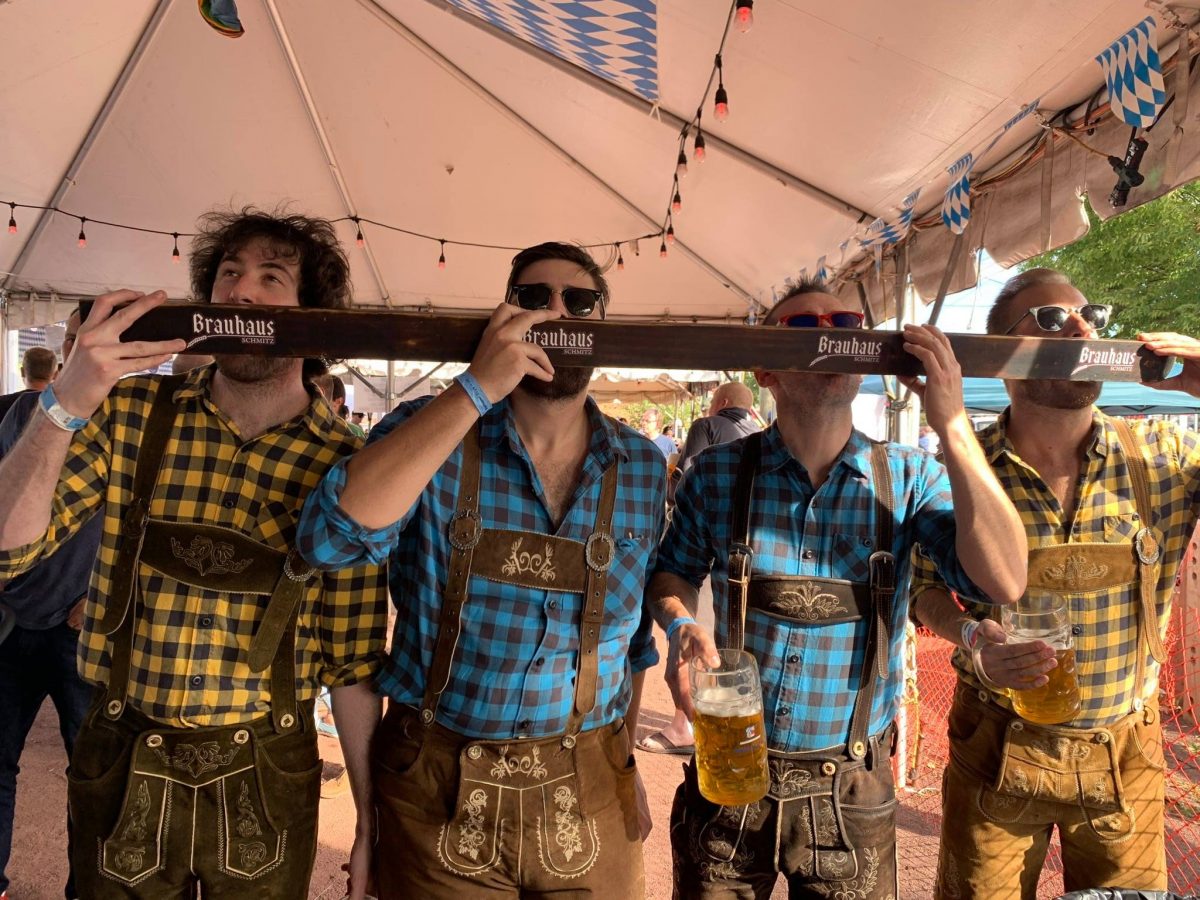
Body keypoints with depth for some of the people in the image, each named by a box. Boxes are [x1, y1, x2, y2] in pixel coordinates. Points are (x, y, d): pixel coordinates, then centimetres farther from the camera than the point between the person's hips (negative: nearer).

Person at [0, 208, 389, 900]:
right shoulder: (132, 412, -5)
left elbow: (354, 665, -7)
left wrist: (370, 826, -2)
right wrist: (68, 402, -24)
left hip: (263, 779, -1)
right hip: (120, 768, 2)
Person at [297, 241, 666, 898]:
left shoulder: (644, 467, -2)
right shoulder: (430, 430, -9)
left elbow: (637, 634, 6)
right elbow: (328, 539, -26)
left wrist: (622, 755, 7)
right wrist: (476, 390, -26)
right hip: (439, 791, -2)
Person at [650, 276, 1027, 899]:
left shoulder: (909, 478, -7)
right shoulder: (718, 474, -8)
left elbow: (1002, 582, -20)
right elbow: (672, 572, 6)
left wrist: (952, 425, -25)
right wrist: (681, 626, -16)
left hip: (852, 792, 1)